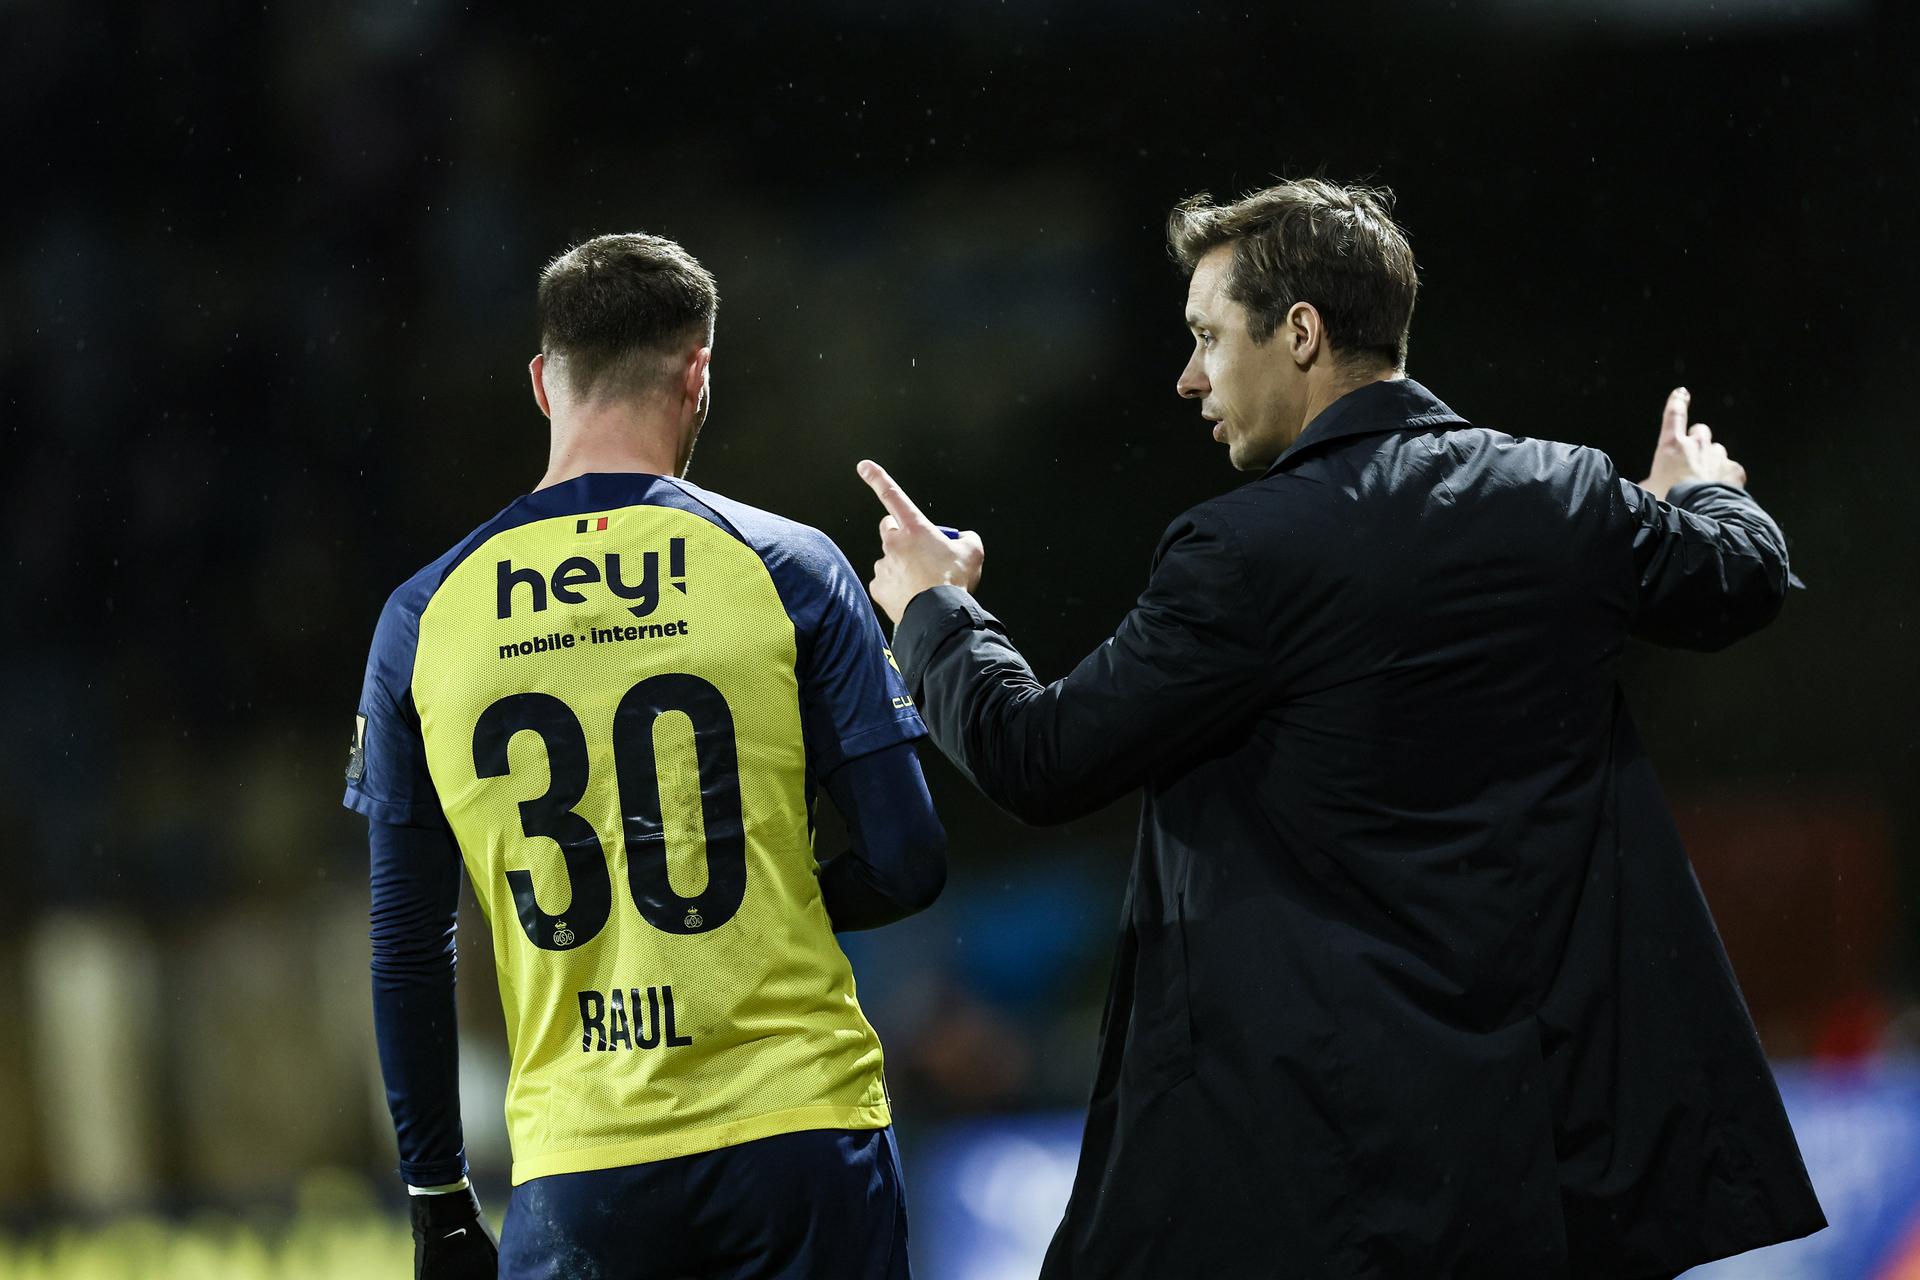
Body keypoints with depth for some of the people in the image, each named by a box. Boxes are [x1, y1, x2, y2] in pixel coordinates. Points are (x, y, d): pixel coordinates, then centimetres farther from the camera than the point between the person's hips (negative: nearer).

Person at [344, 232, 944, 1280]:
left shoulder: (424, 620, 5)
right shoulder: (787, 569, -1)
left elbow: (406, 951, 7)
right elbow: (906, 866, -3)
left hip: (576, 1173, 2)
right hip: (798, 1129, -1)